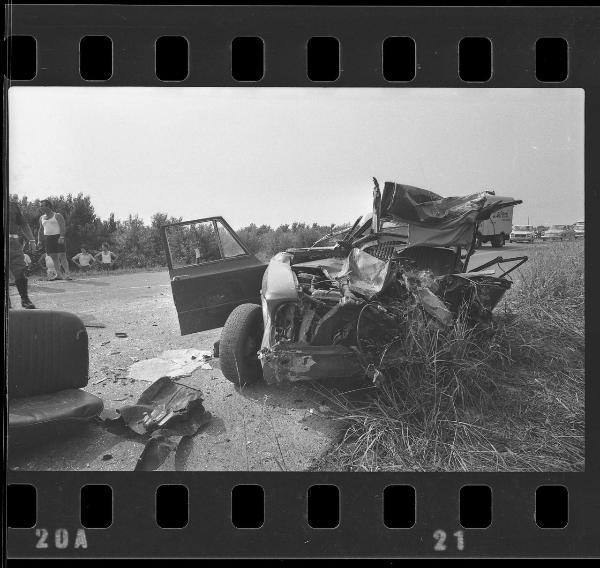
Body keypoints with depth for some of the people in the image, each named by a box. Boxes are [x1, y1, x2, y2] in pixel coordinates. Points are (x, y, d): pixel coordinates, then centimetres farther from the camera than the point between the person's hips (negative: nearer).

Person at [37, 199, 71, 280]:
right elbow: (40, 230, 24)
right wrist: (39, 240, 14)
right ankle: (58, 275, 3)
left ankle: (67, 274, -13)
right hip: (48, 239, 5)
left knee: (62, 256, -11)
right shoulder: (42, 218, 17)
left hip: (58, 238, -5)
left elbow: (63, 227, -10)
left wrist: (62, 237, -23)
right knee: (54, 258, 2)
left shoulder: (57, 216, -1)